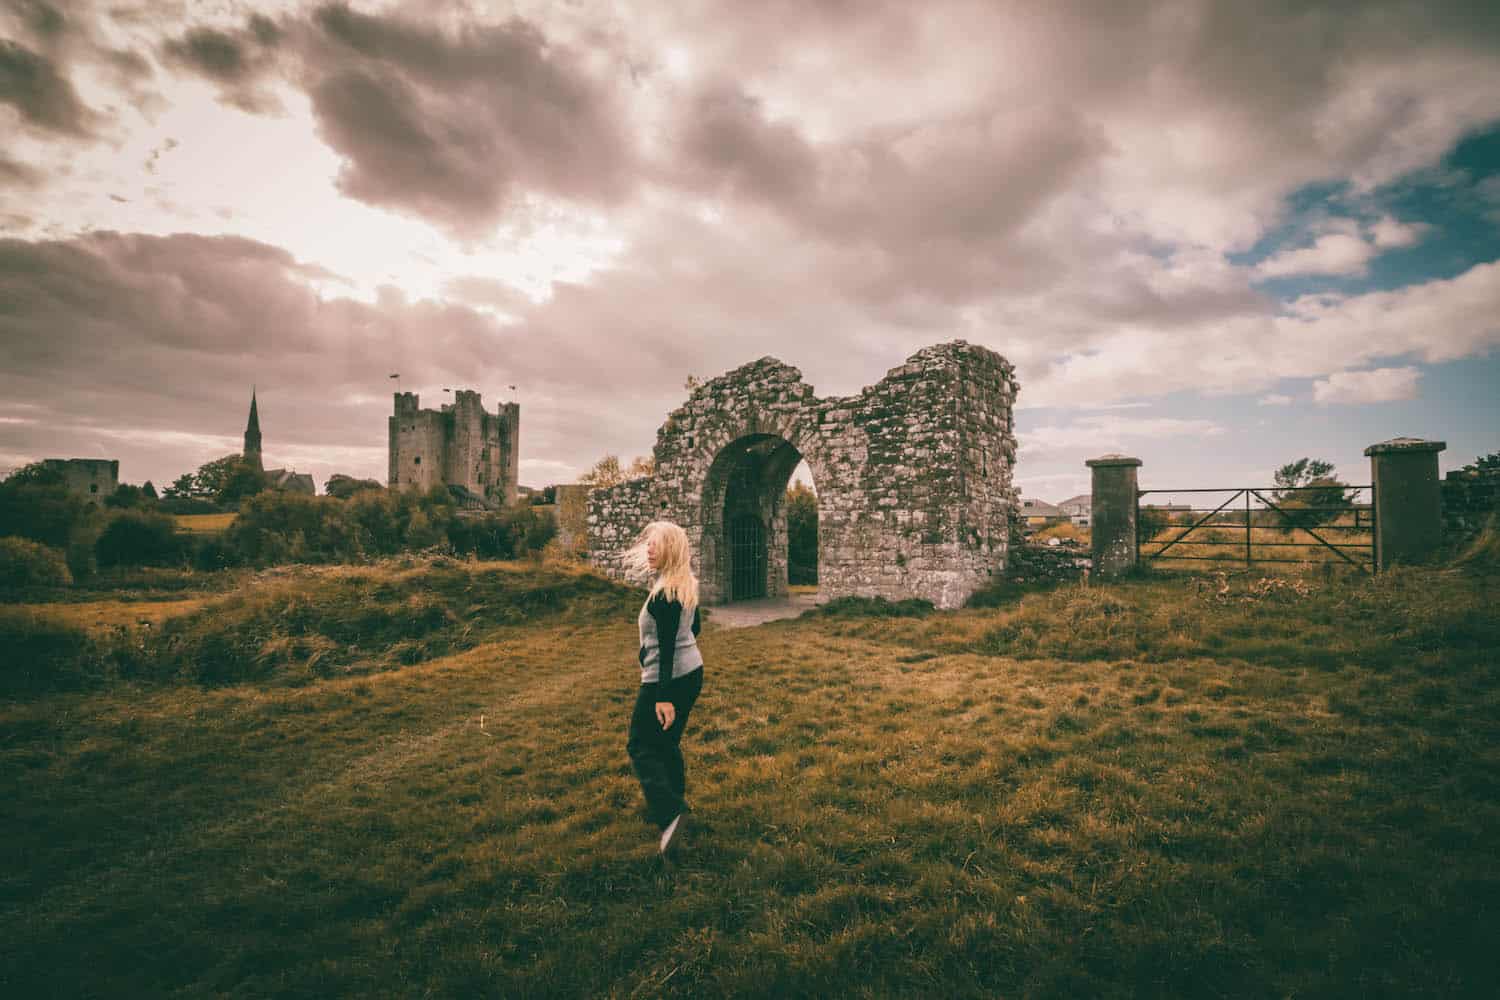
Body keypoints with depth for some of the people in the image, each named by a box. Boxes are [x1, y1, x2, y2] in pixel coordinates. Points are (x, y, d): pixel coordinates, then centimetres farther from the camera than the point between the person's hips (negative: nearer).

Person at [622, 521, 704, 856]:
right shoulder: (687, 586, 5)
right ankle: (674, 800, 33)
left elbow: (667, 647, -25)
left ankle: (670, 814, -7)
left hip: (667, 679, -9)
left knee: (641, 746, 2)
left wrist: (664, 696, -24)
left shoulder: (664, 595, -23)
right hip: (692, 673, 9)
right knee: (668, 743, 22)